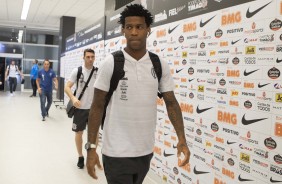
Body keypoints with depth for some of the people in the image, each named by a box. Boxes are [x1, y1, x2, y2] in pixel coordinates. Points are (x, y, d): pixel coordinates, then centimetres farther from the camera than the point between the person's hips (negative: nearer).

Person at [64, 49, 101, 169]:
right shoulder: (77, 71, -6)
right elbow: (67, 87, -8)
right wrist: (73, 98, -26)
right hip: (80, 108, -1)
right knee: (79, 133, 9)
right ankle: (80, 157, 27)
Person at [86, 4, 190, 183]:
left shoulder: (160, 65, -1)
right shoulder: (110, 64, -9)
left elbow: (171, 102, 3)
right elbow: (97, 106, -6)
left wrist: (182, 138, -8)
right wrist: (91, 147, -10)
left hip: (146, 150, 4)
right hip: (117, 153, -3)